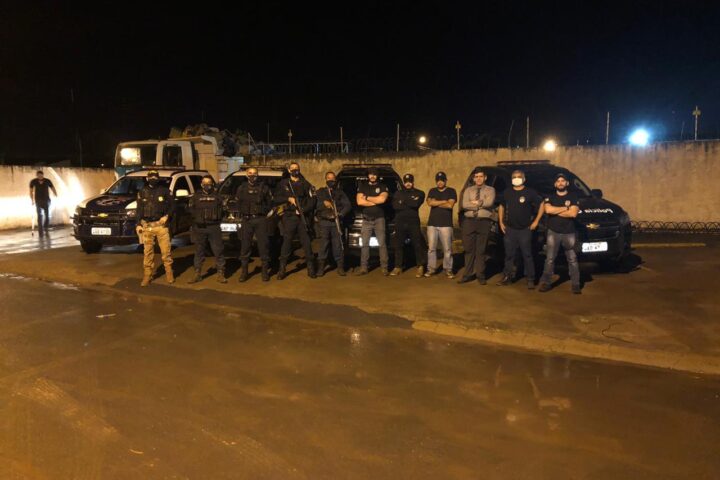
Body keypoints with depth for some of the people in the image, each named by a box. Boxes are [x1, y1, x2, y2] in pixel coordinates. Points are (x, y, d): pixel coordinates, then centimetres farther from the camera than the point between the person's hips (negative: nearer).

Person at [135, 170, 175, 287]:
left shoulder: (165, 191, 4)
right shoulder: (142, 192, 11)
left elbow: (172, 205, 5)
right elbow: (139, 209, 13)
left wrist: (167, 216, -10)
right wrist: (138, 224, 5)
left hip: (161, 224, -2)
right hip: (147, 226, 2)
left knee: (166, 250, -3)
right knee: (148, 252, 4)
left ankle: (169, 273, 11)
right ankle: (147, 276, 11)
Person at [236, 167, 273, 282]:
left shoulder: (264, 187, 7)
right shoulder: (241, 188, 12)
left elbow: (270, 202, 9)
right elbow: (238, 203, 15)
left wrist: (264, 211, -2)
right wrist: (242, 213, 3)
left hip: (260, 219, -1)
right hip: (246, 220, 2)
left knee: (263, 245, -2)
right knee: (245, 245, 2)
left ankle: (265, 270, 7)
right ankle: (244, 271, 9)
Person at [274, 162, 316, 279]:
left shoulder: (305, 184, 9)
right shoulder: (283, 183, 10)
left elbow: (312, 200, 3)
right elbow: (277, 199, 5)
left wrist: (303, 210, -11)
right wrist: (288, 199, -11)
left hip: (303, 217, 0)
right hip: (288, 217, 0)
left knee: (306, 242, 0)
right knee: (287, 242, -1)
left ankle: (311, 268, 8)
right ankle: (282, 269, 5)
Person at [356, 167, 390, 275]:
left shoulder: (383, 187, 4)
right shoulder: (362, 187, 9)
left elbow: (382, 199, -16)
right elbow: (359, 202, -6)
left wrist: (367, 198, -7)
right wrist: (375, 201, -8)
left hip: (379, 219, -2)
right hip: (366, 219, 2)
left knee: (382, 244, -3)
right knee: (364, 244, 2)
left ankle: (384, 268, -1)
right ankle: (363, 268, 6)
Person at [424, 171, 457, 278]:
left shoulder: (451, 191, 5)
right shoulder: (432, 191, 14)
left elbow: (450, 205, -11)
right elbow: (430, 202, -5)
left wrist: (436, 203, -3)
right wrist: (444, 201, -6)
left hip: (446, 224, -3)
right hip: (432, 224, 3)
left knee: (447, 249, -3)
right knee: (431, 248, 2)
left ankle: (448, 269, 5)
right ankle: (431, 268, 9)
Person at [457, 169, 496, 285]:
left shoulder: (490, 190, 5)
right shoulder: (468, 190, 11)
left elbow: (489, 202, -15)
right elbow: (464, 205, -5)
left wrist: (476, 202, -6)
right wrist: (481, 204, -8)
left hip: (484, 222, -2)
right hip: (469, 221, 2)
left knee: (481, 250, 4)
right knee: (469, 249, 5)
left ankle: (480, 275, 11)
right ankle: (468, 274, 13)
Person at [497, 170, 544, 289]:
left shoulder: (530, 192, -4)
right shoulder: (507, 192, 8)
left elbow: (541, 205, -1)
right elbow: (502, 206, 19)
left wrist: (536, 221, -5)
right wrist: (501, 222, 10)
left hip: (525, 229, -3)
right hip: (510, 229, 4)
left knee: (527, 255, 0)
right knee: (509, 254, 8)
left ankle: (530, 279, 5)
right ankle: (507, 277, 16)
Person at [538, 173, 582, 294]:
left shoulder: (573, 197, 4)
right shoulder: (550, 197, 7)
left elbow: (573, 213, -13)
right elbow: (548, 210, -15)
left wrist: (555, 211, -9)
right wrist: (566, 208, -10)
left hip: (569, 233, 0)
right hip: (553, 232, 0)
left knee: (572, 259, 3)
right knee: (550, 259, 2)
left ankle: (575, 284, 8)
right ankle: (545, 283, 7)